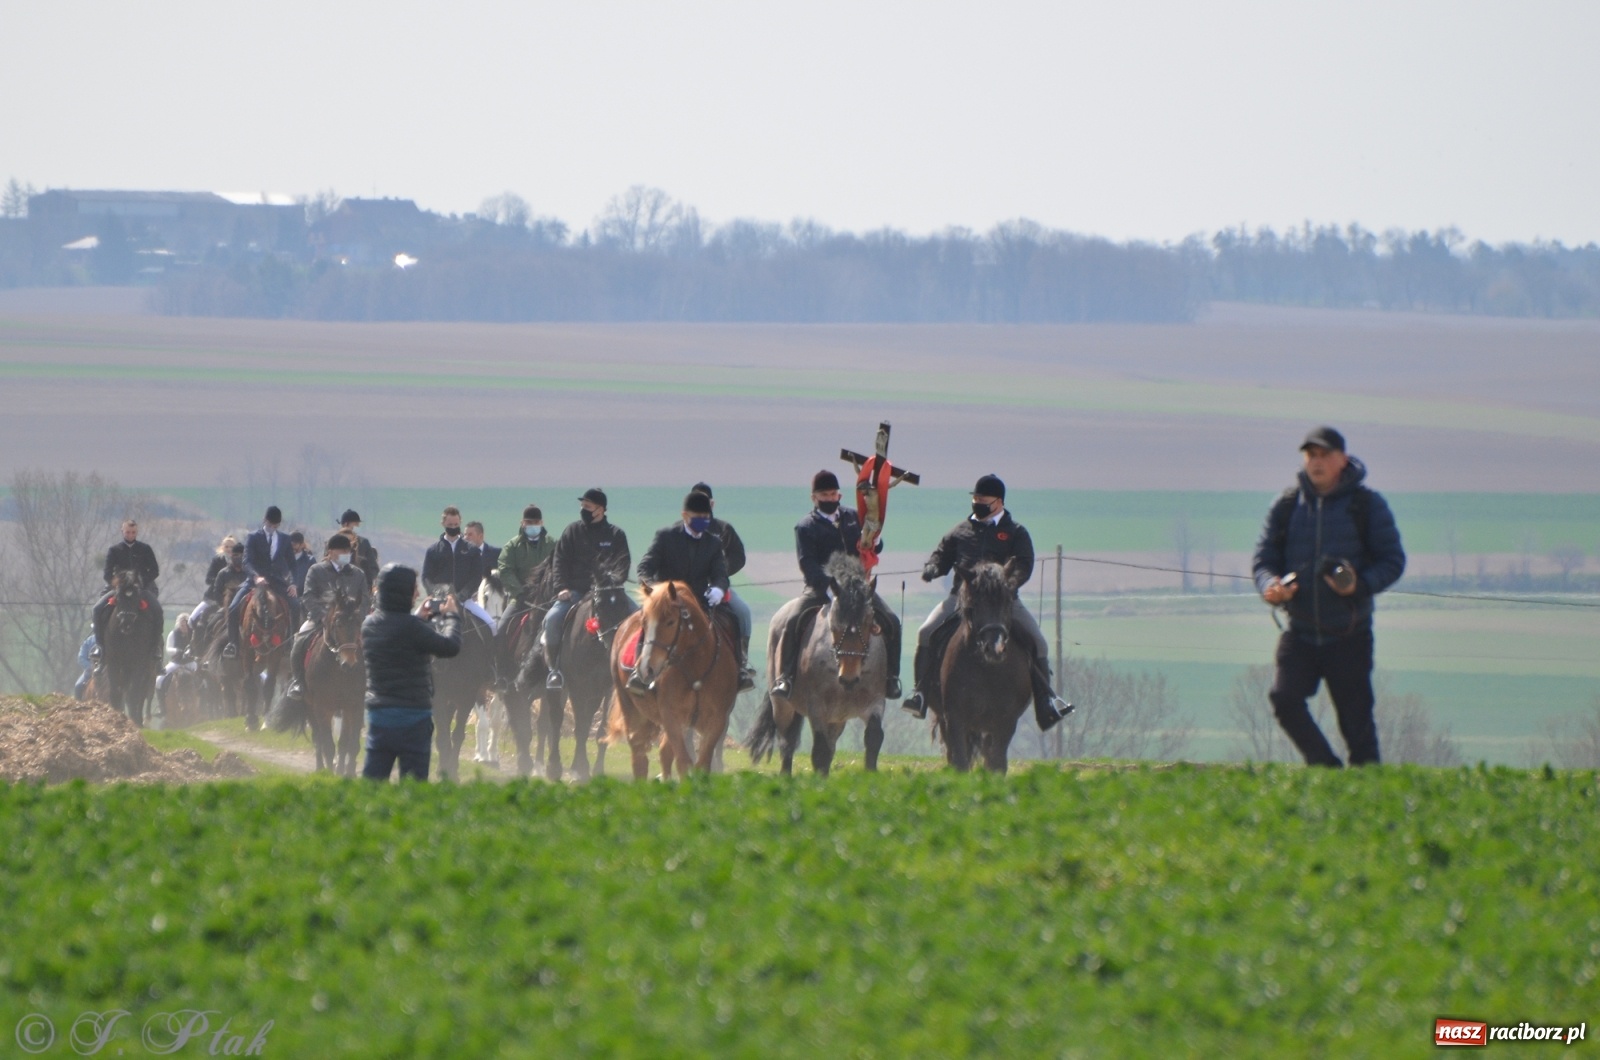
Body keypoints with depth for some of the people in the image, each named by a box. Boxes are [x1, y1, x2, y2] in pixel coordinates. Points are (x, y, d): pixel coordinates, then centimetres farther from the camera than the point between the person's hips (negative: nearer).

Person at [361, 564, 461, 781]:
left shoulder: (369, 625, 5)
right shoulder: (411, 627, -18)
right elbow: (450, 647, -14)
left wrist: (420, 617, 24)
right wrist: (451, 617, 2)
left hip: (377, 712, 6)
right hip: (413, 714, -6)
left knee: (372, 779, 7)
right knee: (414, 780, -1)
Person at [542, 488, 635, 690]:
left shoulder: (616, 535, 7)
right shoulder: (572, 532, 9)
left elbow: (622, 563, -1)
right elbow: (560, 562, 6)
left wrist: (613, 581, -20)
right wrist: (561, 588, -9)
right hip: (575, 591, 0)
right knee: (553, 619, -25)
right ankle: (555, 668, -14)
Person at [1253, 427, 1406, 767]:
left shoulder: (1367, 505, -1)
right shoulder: (1287, 505, 6)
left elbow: (1393, 560, 1)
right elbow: (1264, 557, 9)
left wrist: (1361, 585, -18)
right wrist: (1270, 585, -15)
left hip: (1349, 633, -2)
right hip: (1300, 632, 2)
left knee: (1356, 719, 0)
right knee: (1285, 699, -16)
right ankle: (1325, 768, -1)